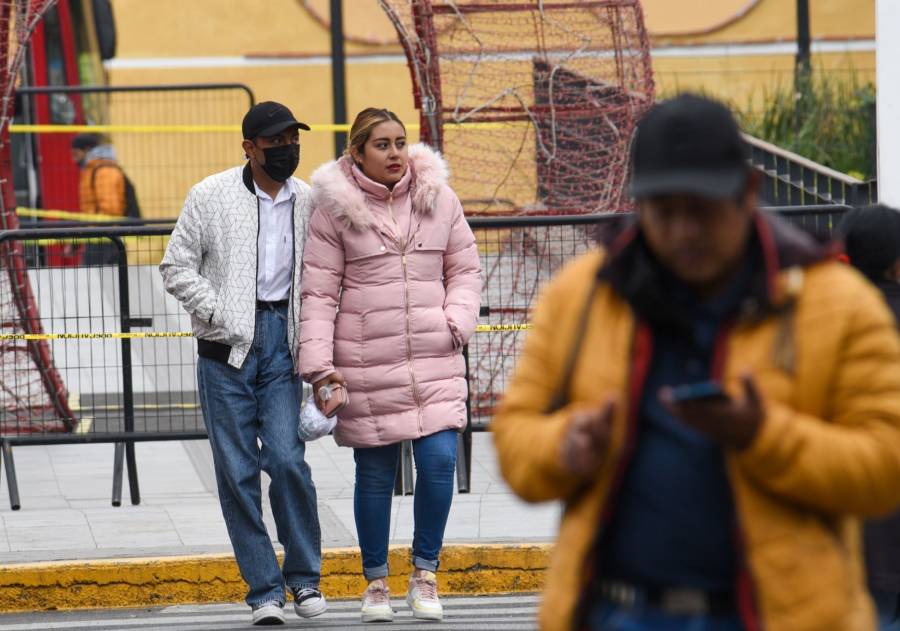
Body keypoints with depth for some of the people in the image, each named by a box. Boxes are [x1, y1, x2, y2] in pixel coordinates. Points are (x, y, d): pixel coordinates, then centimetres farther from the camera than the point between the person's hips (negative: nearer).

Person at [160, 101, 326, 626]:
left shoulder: (308, 202, 8)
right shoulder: (211, 197, 0)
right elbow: (177, 267, 2)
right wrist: (217, 313, -9)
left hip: (283, 339, 1)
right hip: (226, 346, -1)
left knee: (287, 458, -11)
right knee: (237, 469, -1)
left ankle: (304, 577, 7)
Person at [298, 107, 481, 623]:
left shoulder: (439, 199, 6)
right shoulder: (335, 210, -1)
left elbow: (465, 269, 13)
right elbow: (319, 292, -2)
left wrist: (456, 323, -3)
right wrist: (319, 364, -8)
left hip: (434, 357, 2)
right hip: (366, 362, -2)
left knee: (440, 460, -10)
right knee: (375, 473, 5)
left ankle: (426, 574, 7)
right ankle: (377, 583, 20)